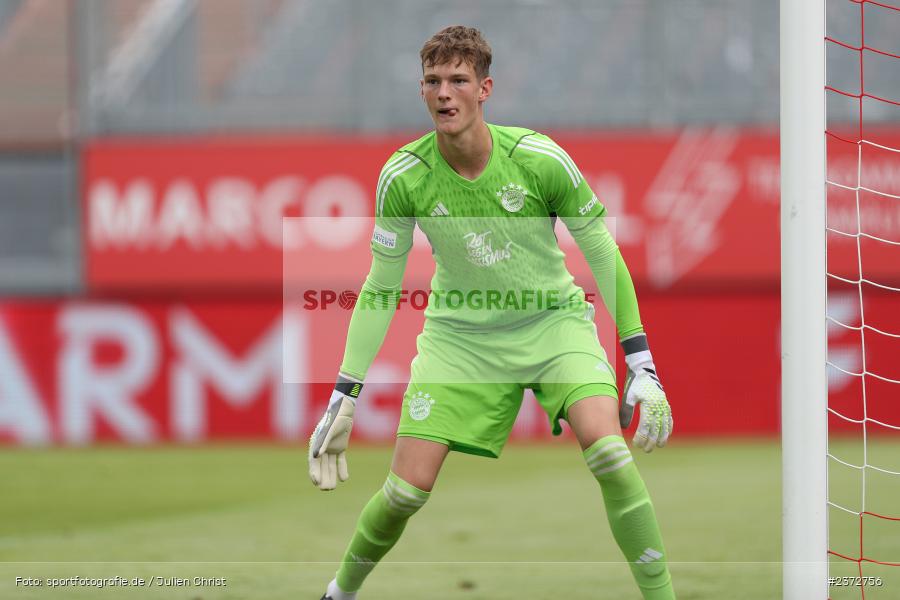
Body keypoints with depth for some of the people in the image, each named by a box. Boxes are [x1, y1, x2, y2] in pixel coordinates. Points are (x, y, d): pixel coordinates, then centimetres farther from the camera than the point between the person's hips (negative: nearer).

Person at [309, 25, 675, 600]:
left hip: (552, 320, -1)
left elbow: (603, 255, -7)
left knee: (607, 446, -27)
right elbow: (381, 287, -1)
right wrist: (344, 396, -1)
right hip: (459, 333, 1)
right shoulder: (404, 177, -14)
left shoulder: (540, 159, -19)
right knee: (408, 488, -9)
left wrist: (642, 364, -11)